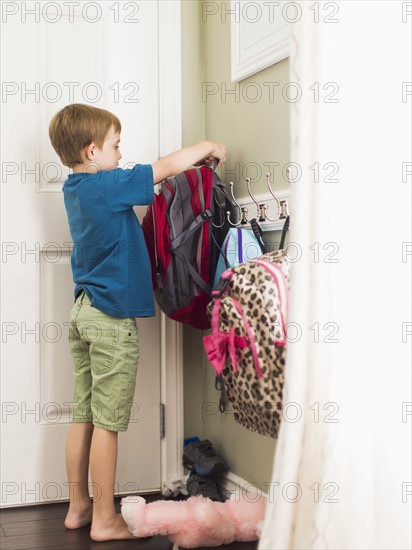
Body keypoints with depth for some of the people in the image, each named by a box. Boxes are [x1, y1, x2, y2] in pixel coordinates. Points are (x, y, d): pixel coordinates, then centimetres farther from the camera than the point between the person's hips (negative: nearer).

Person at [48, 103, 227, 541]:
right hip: (112, 318, -9)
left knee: (83, 417, 13)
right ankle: (104, 521, 6)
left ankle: (78, 506, 22)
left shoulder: (75, 188, 11)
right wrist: (208, 147, 3)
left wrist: (189, 165, 12)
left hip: (84, 312, 9)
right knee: (107, 423, -2)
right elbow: (168, 166, -14)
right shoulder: (106, 185, -15)